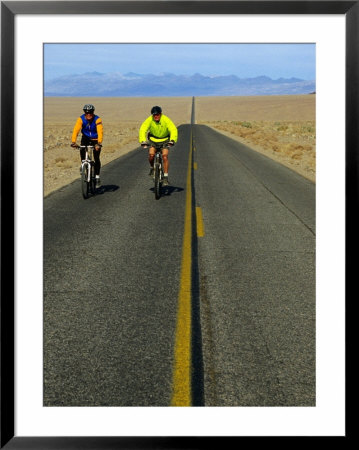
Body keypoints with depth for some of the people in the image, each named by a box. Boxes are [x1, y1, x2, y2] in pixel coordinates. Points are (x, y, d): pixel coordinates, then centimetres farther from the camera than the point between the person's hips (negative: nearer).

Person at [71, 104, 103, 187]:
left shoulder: (97, 120, -26)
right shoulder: (81, 119, -21)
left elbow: (100, 132, -37)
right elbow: (76, 130, -31)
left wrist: (99, 143, -52)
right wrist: (73, 142, -45)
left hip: (95, 140, -2)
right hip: (85, 138, 2)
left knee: (96, 158, -11)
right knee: (82, 152, -22)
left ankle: (97, 177, 1)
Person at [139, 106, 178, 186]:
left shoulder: (166, 120, -26)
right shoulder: (149, 120, -22)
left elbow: (173, 130, -35)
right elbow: (143, 130, -31)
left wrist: (172, 140, -51)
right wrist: (143, 141, -47)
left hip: (165, 140, -1)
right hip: (153, 139, 1)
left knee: (165, 156, -20)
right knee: (151, 154, -22)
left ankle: (165, 177, -14)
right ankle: (152, 167, 10)